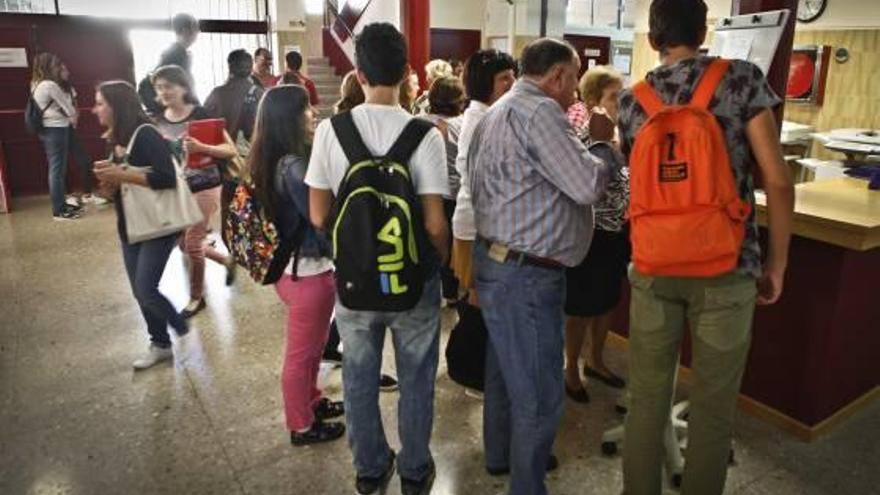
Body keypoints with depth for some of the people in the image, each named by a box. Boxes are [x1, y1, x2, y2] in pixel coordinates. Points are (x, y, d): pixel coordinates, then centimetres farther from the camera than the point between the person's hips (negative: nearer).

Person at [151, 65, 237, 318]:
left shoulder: (201, 115, -13)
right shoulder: (158, 121, 3)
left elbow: (231, 150, -15)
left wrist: (202, 147, -31)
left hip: (204, 188, -6)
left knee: (193, 244, 1)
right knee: (184, 244, 14)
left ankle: (196, 297, 22)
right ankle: (227, 261, 39)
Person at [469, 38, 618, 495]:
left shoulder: (500, 110, 16)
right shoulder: (539, 110, -17)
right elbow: (586, 185, -20)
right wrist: (607, 147, -1)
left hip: (497, 260, 11)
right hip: (524, 273, -11)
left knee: (505, 368, 24)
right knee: (538, 392, 2)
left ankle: (501, 453, 43)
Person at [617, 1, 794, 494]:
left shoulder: (632, 100, 5)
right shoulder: (742, 79, -4)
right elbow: (778, 180, -6)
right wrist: (777, 261, 3)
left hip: (653, 266, 3)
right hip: (725, 268, -2)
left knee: (647, 396, 14)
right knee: (714, 404, 13)